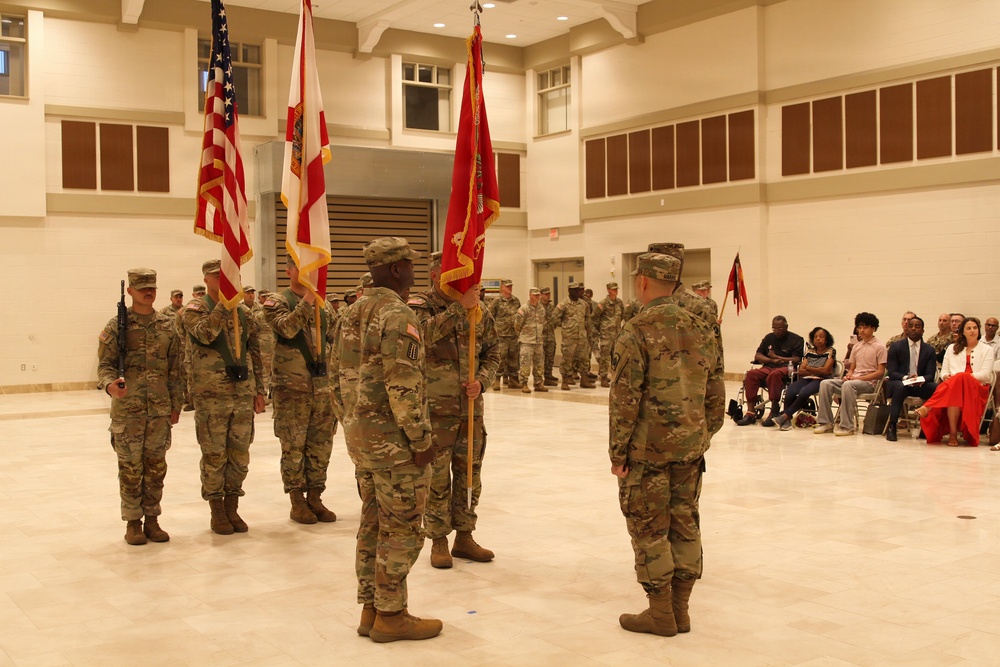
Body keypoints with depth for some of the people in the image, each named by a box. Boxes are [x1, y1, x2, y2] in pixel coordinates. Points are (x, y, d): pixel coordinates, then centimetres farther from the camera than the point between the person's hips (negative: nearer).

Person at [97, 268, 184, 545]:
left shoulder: (167, 325, 7)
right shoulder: (117, 325, -1)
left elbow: (176, 369, 10)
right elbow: (105, 363, -4)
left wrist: (176, 404, 8)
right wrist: (109, 384, -25)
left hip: (160, 409, 3)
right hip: (127, 409, -3)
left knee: (156, 466, 8)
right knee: (130, 467, 4)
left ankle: (152, 519, 19)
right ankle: (133, 522, 15)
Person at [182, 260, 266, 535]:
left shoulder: (243, 311, 12)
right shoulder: (195, 309, -2)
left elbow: (254, 352, 14)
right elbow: (205, 333, -25)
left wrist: (259, 390, 11)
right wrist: (224, 302, -24)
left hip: (243, 393, 5)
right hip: (211, 395, -4)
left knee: (240, 455, 9)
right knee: (214, 455, 3)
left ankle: (232, 507, 22)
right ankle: (217, 510, 15)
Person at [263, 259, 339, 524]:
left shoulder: (324, 305, 13)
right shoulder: (277, 301, -2)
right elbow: (286, 327, -23)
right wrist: (307, 300, -27)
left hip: (323, 387, 5)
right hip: (292, 388, -4)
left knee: (321, 447, 8)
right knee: (293, 447, 2)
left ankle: (315, 498, 20)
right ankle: (297, 502, 13)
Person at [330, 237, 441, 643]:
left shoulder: (351, 314, 11)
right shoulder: (398, 315, -17)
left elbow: (337, 377, 15)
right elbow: (404, 387, -22)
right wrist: (422, 439, -16)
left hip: (360, 436, 9)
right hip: (393, 438, -9)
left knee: (373, 522, 16)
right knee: (401, 528, 1)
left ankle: (370, 609, 23)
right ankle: (391, 616, 9)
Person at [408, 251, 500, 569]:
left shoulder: (479, 311, 7)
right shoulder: (419, 305, -6)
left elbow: (492, 352, 11)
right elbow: (426, 333, -27)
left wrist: (481, 381, -5)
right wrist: (459, 307, -27)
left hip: (471, 407, 5)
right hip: (435, 408, -4)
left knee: (469, 473, 12)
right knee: (437, 477, 3)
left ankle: (464, 537, 26)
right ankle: (438, 540, 16)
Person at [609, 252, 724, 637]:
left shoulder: (637, 332, -13)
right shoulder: (700, 331, 7)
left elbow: (625, 399, -15)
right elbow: (715, 396, 11)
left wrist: (617, 452, -8)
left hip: (648, 449, -6)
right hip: (690, 448, 6)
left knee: (649, 528, 4)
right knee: (685, 524, 12)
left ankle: (661, 613, 10)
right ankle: (680, 609, 20)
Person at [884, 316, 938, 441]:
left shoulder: (929, 350, 9)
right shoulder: (895, 346, 3)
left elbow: (930, 375, 0)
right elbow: (891, 372, -4)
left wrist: (921, 379, -24)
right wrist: (906, 377, -25)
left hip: (920, 385, 2)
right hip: (899, 382, -2)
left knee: (938, 388, -29)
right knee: (900, 387, -39)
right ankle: (891, 426, -35)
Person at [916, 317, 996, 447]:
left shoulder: (987, 350, 18)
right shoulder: (952, 348, 25)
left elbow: (985, 374, 2)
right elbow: (944, 372, 17)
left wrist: (960, 377, -13)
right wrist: (947, 377, -10)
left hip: (977, 388, -2)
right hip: (951, 386, 2)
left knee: (959, 379, -39)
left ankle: (927, 407, -46)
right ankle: (953, 433, -44)